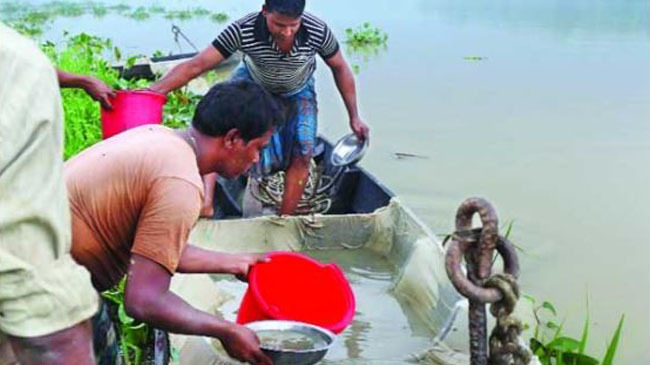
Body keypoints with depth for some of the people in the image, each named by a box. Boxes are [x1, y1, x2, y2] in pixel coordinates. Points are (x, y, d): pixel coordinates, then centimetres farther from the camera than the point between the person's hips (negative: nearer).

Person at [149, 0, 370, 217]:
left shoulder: (318, 32, -32)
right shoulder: (242, 31, -36)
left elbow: (340, 69, -13)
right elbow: (197, 65, -36)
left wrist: (354, 117, -10)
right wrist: (152, 92, -46)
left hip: (297, 93, 1)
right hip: (253, 84, -1)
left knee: (302, 155, -13)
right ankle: (205, 198, -39)